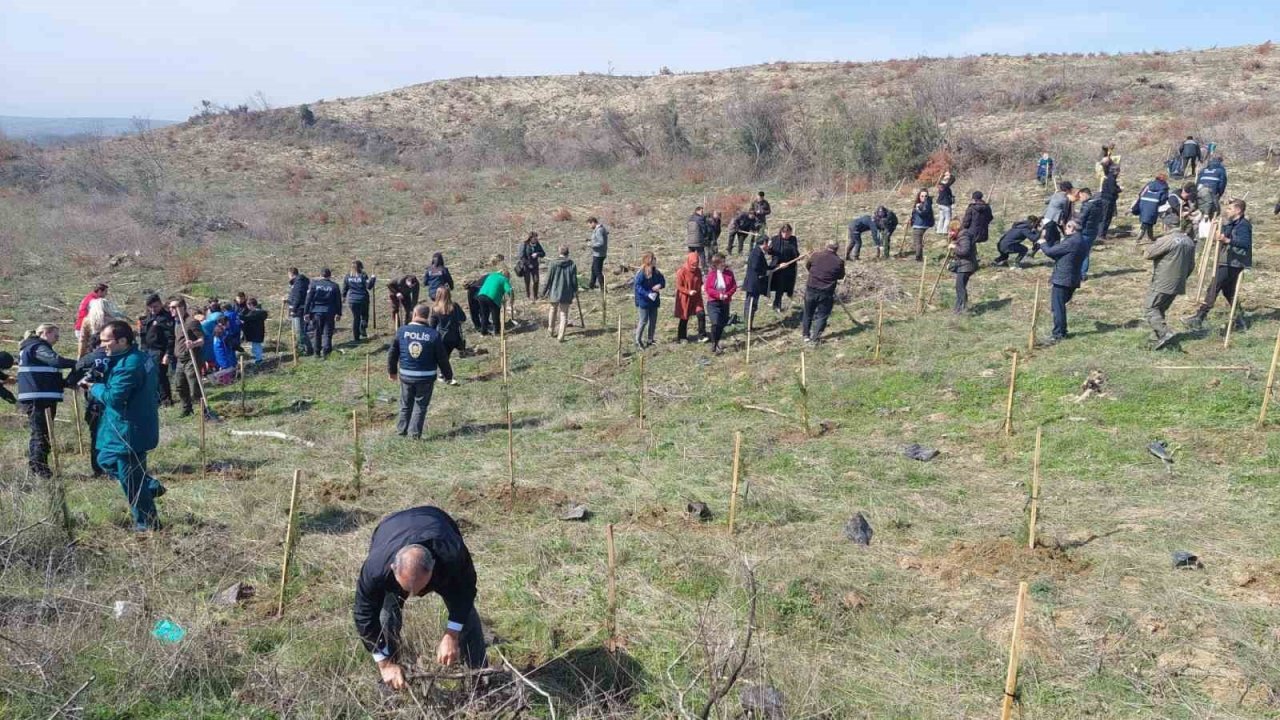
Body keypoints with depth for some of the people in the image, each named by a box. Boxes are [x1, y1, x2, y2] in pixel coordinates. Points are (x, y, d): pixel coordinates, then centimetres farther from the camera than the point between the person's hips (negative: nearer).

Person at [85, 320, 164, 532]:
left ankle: (147, 523, 14)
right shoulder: (141, 357, 8)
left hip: (129, 432, -11)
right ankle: (149, 486, 21)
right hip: (136, 427, 11)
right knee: (106, 460, 24)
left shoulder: (129, 365, -24)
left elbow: (114, 397, -26)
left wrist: (93, 387, -10)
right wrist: (103, 379, 5)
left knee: (129, 478, 1)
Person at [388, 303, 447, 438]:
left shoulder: (402, 331, -6)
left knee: (406, 404, 19)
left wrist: (392, 371, 16)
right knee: (421, 405, 12)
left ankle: (402, 430, 27)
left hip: (406, 375, 2)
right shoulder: (434, 335, -12)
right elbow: (442, 358, -7)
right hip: (426, 377, -2)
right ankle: (415, 433, 10)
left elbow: (392, 353, 2)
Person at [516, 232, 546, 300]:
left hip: (534, 266, 4)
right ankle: (527, 296, 13)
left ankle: (535, 295, 10)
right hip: (526, 266, -4)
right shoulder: (524, 245, -14)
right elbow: (522, 256, -15)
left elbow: (543, 254, 0)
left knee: (536, 280, -3)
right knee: (527, 281, 0)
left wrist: (537, 254, -20)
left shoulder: (537, 244, 0)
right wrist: (528, 264, -16)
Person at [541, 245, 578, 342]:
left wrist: (545, 292, 7)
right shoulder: (572, 265, -6)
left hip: (554, 292, 0)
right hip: (567, 294, 0)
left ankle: (551, 330, 34)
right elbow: (574, 280, -1)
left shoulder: (554, 264, -9)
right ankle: (560, 336, 2)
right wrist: (575, 291, 15)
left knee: (553, 309, 24)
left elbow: (548, 279, -5)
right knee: (564, 314, 7)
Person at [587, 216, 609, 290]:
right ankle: (591, 286, 34)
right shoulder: (601, 228, 10)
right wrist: (591, 241, 10)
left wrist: (591, 244, -17)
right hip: (597, 254, 11)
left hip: (598, 254, -11)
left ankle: (603, 288, 1)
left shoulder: (599, 230, -22)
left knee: (597, 271, -4)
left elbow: (601, 243, -27)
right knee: (593, 269, 21)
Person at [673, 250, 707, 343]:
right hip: (685, 298, -4)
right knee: (684, 318, 8)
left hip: (696, 297, 4)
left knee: (701, 314, -12)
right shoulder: (682, 271, -16)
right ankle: (682, 337, 25)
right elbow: (679, 286, -13)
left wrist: (702, 286, -9)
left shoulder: (698, 270, 0)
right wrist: (688, 292, -25)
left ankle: (701, 336, -4)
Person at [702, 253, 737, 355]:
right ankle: (714, 345, -2)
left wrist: (727, 295, -15)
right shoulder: (711, 274, -6)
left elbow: (734, 286, 1)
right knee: (715, 323, -18)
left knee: (722, 324, 9)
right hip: (713, 302, -3)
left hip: (725, 302, 3)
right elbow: (708, 288, -9)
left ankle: (716, 343, 30)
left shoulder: (729, 273, 0)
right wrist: (718, 295, -20)